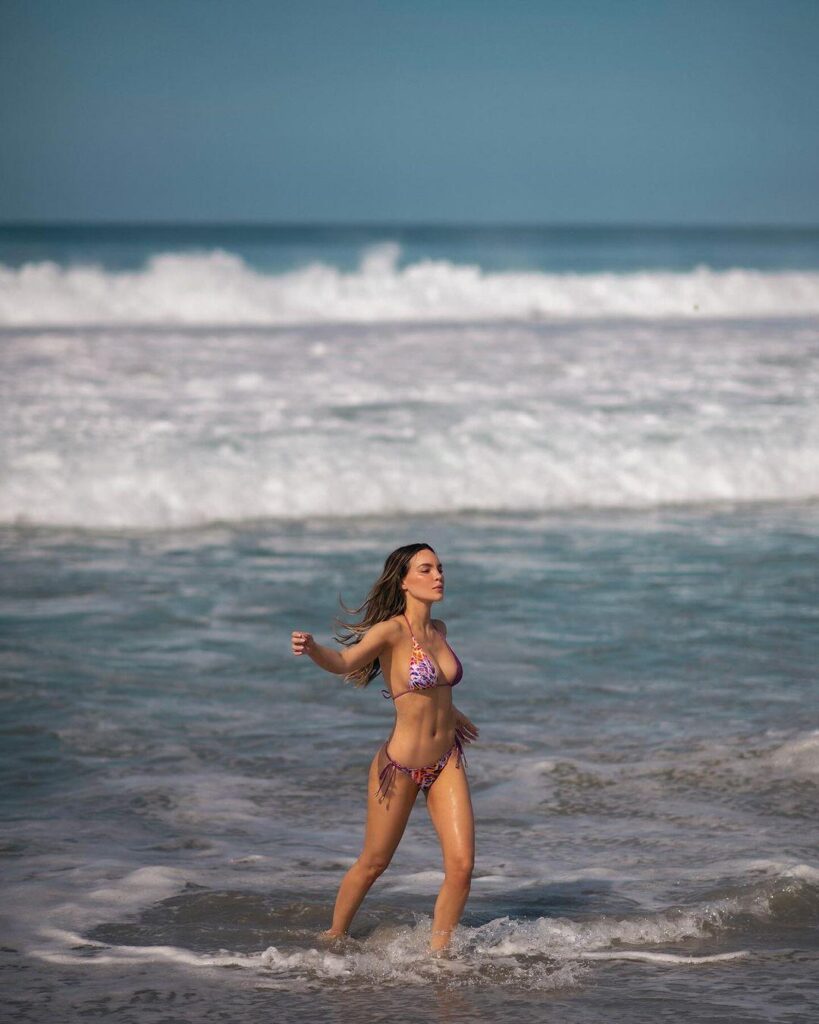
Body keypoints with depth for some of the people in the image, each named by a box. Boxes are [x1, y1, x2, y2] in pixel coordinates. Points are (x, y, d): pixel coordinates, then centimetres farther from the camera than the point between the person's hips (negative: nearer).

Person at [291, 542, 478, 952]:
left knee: (461, 865, -7)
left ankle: (436, 953, 9)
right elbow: (344, 662, -34)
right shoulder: (390, 630, -15)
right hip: (399, 766, -5)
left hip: (446, 763, 5)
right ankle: (334, 937, 34)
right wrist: (311, 648, -54)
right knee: (372, 864, 10)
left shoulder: (438, 630, 5)